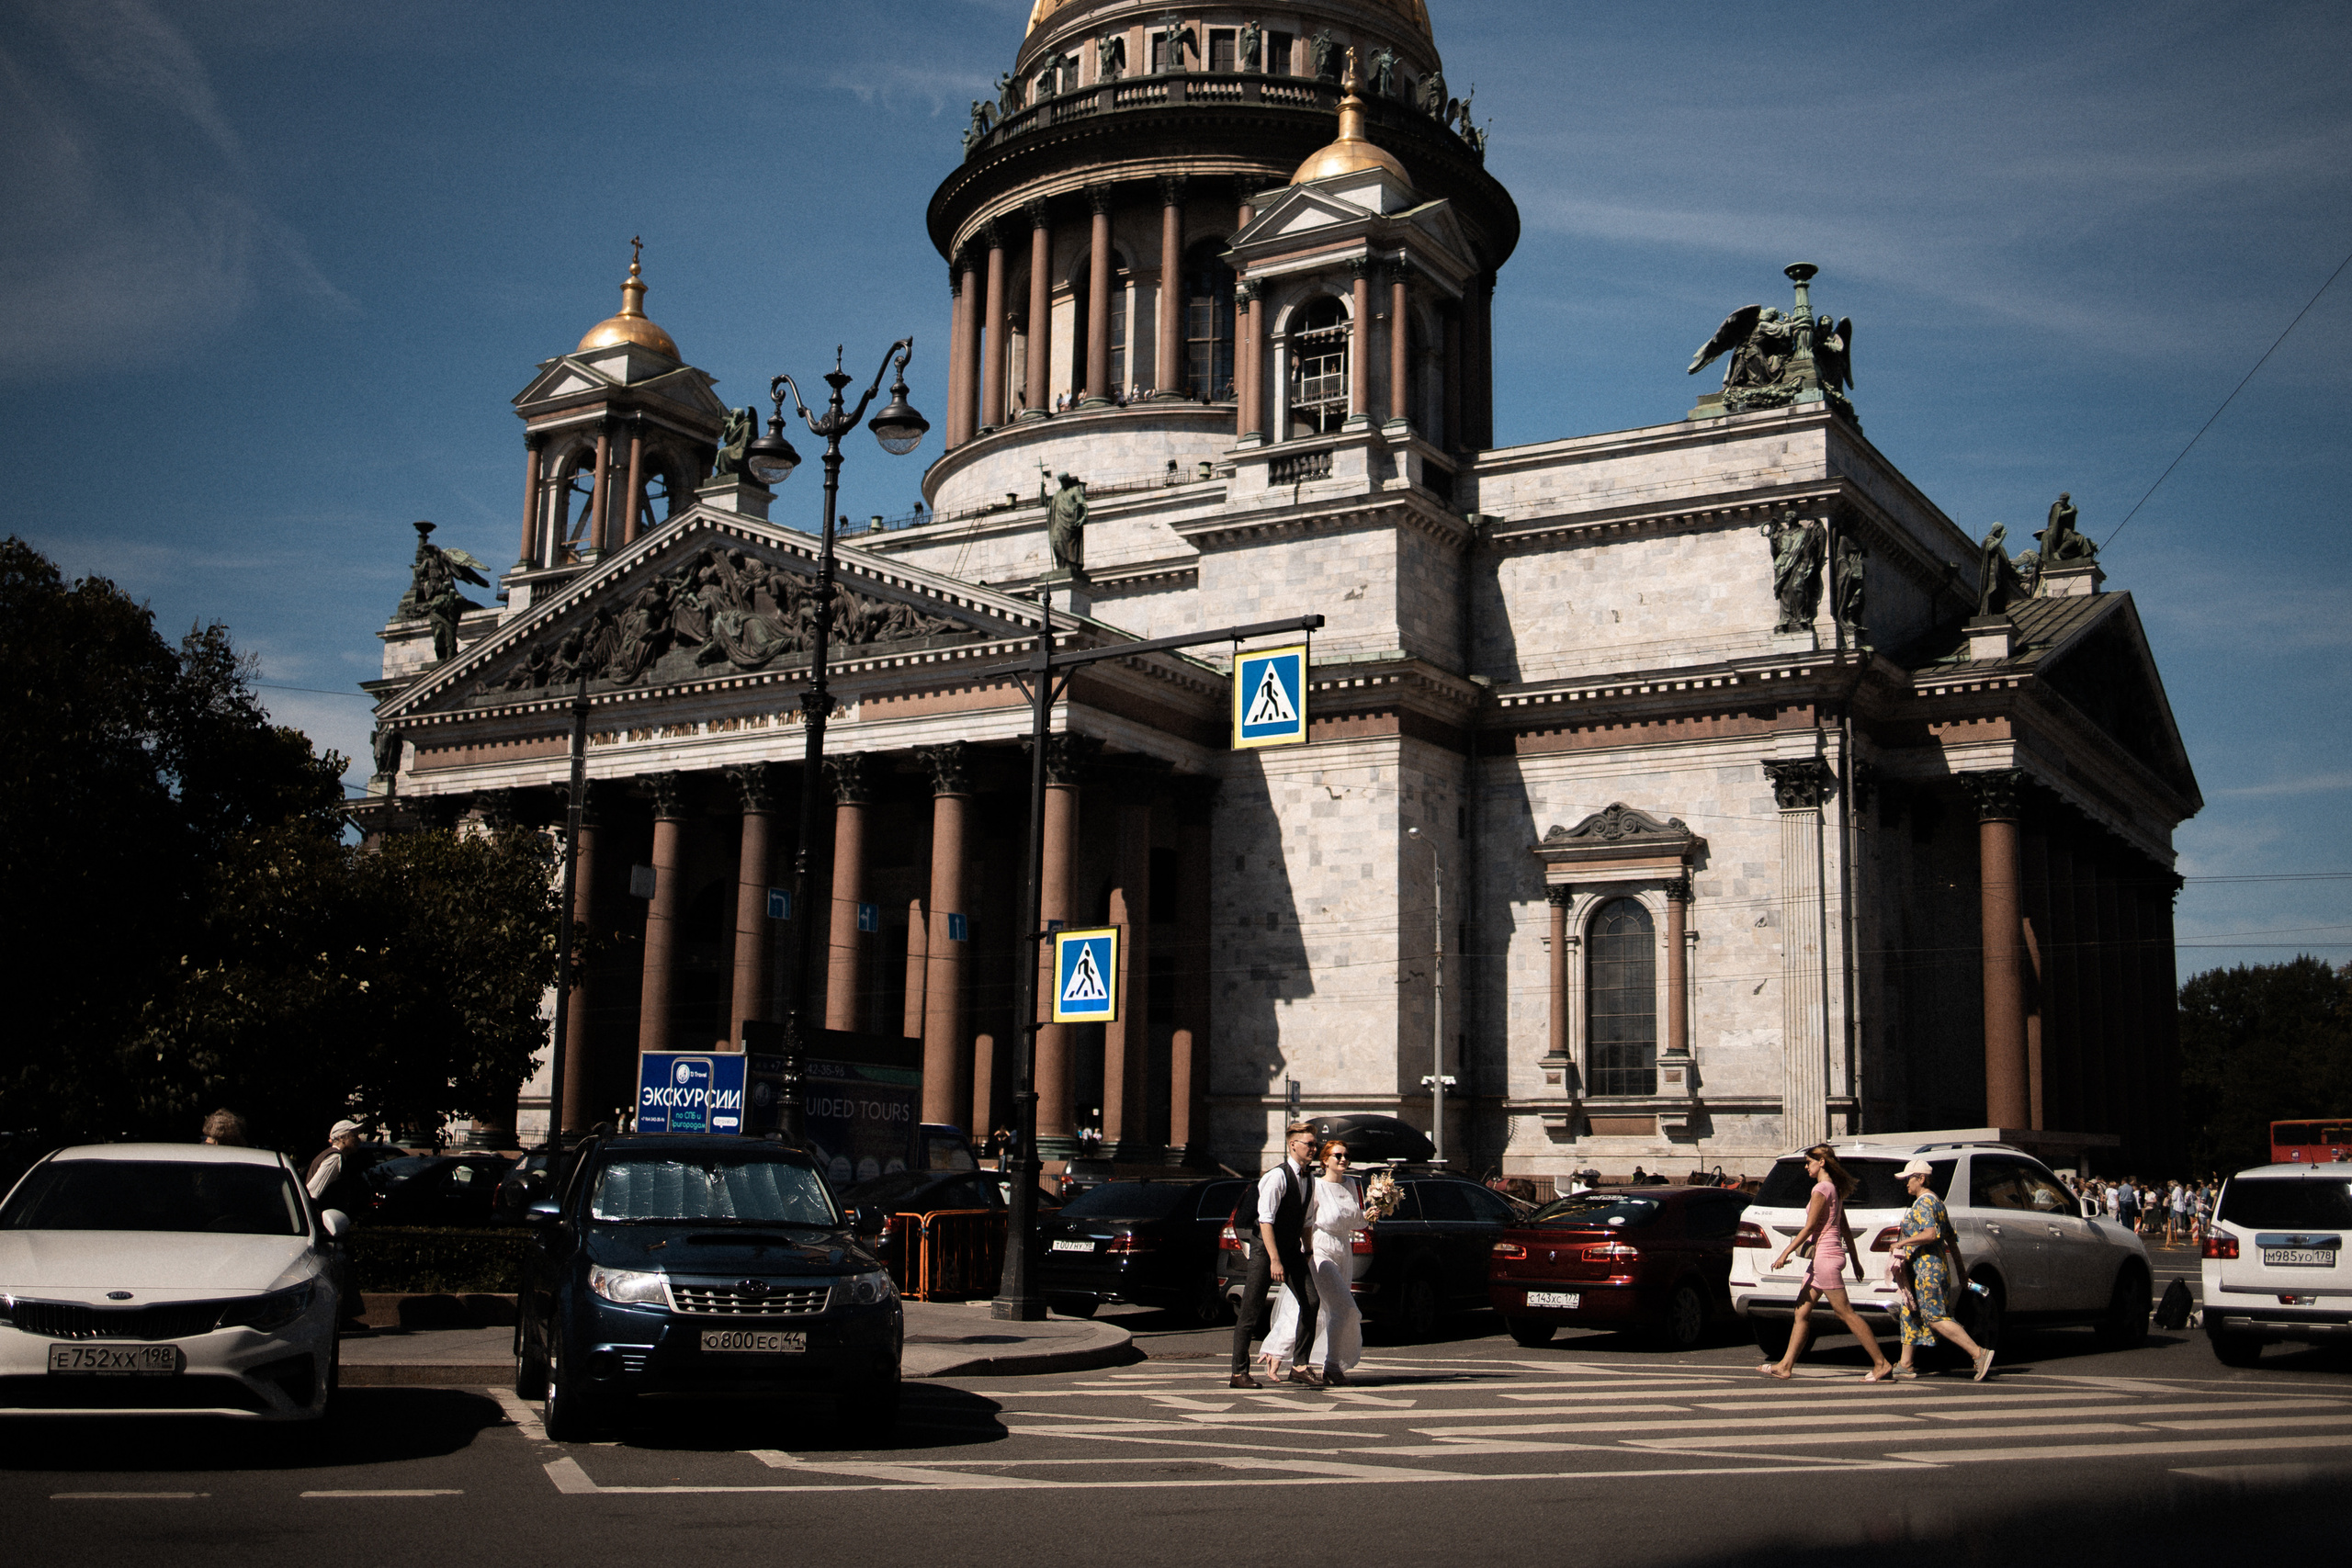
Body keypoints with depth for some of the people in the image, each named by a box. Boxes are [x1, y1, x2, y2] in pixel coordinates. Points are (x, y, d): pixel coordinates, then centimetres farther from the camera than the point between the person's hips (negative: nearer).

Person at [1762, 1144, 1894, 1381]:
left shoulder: (1821, 1189, -13)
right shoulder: (1834, 1189, 15)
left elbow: (1809, 1227, -16)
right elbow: (1845, 1230, 19)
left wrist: (1785, 1254, -13)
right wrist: (1855, 1261, 23)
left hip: (1825, 1256, -10)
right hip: (1822, 1257, 10)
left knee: (1845, 1313, -7)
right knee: (1802, 1312, 8)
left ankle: (1881, 1365, -4)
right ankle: (1785, 1366, 9)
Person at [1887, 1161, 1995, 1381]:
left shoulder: (1924, 1202, -13)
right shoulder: (1936, 1201, 18)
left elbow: (1931, 1234, -29)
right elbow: (1951, 1239, 20)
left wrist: (1903, 1242, -19)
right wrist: (1960, 1269, 22)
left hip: (1926, 1270, -11)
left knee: (1935, 1316, -10)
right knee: (1909, 1314, 13)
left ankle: (1978, 1353, -12)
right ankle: (1904, 1364, 15)